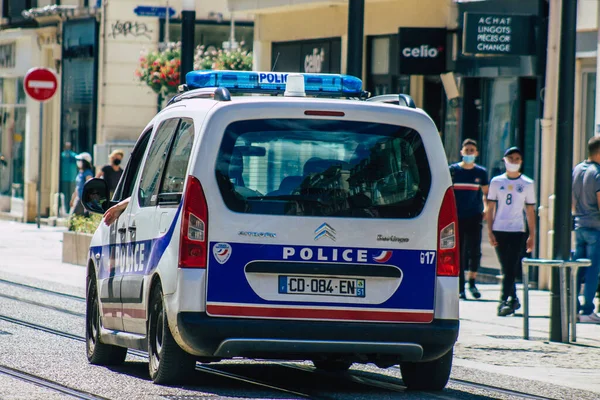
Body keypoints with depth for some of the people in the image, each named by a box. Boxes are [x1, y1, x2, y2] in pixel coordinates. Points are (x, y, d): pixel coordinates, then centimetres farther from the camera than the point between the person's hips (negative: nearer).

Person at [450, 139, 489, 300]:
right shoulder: (453, 170, 4)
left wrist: (486, 208, -1)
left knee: (475, 250, -8)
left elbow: (485, 193, 16)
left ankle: (472, 282, 9)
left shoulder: (481, 172, 8)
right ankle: (460, 288, 5)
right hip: (457, 217, 0)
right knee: (458, 251, 0)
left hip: (474, 216, 0)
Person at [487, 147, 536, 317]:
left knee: (511, 268, -10)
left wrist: (532, 235, 3)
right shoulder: (496, 182, 7)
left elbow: (530, 211, 7)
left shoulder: (527, 184, 6)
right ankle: (513, 299, 16)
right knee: (505, 268, 6)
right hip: (499, 230, 2)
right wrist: (490, 231, 0)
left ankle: (505, 301, -14)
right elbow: (490, 207, 8)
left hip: (517, 231, -2)